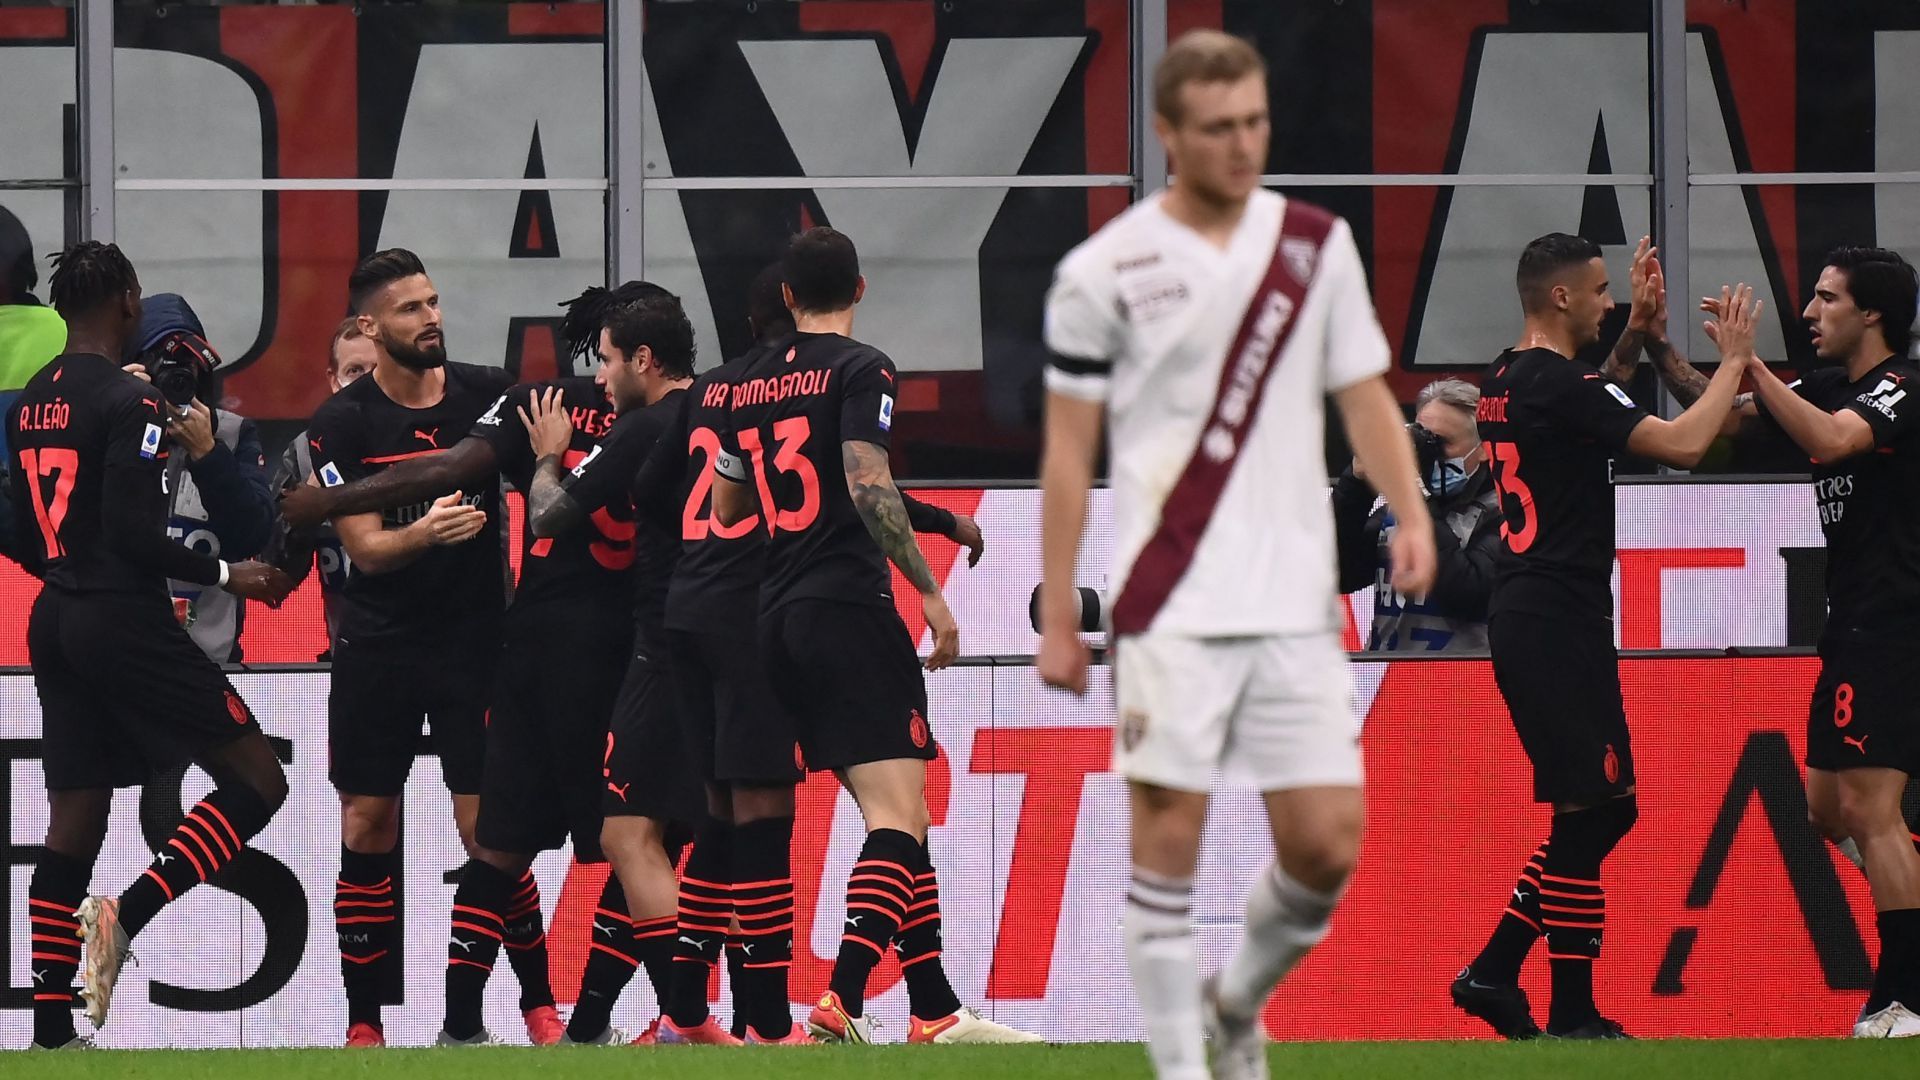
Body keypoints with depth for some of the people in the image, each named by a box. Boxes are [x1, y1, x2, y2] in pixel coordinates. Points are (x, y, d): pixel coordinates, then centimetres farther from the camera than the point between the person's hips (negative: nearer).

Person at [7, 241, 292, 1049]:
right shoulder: (130, 404, -13)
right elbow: (133, 531, -20)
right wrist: (227, 576, -10)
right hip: (125, 620, -8)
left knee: (74, 823, 9)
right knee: (257, 781, -1)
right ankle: (128, 915, -16)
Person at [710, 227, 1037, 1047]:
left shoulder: (751, 383, 15)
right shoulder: (860, 370, -5)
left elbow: (725, 509, 21)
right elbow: (868, 485, -17)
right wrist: (930, 592, -15)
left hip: (780, 616, 8)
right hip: (850, 606, -8)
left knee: (900, 818, 13)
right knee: (899, 814, -12)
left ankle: (934, 1009, 10)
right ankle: (840, 1003, -28)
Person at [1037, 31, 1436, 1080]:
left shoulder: (1318, 245, 9)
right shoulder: (1103, 272, -1)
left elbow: (1363, 396, 13)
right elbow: (1069, 452, 2)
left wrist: (1409, 514, -5)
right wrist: (1057, 617, 0)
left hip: (1296, 600, 3)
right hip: (1170, 601, -3)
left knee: (1327, 845, -1)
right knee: (1169, 836, -5)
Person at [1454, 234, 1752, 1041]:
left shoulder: (1508, 381, 14)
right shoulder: (1562, 385, -15)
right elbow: (1684, 444, -20)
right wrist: (1733, 361, -7)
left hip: (1525, 617, 10)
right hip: (1559, 621, -10)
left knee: (1605, 810, 14)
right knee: (1590, 812, -5)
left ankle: (1494, 972, 13)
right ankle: (1573, 1014, -3)